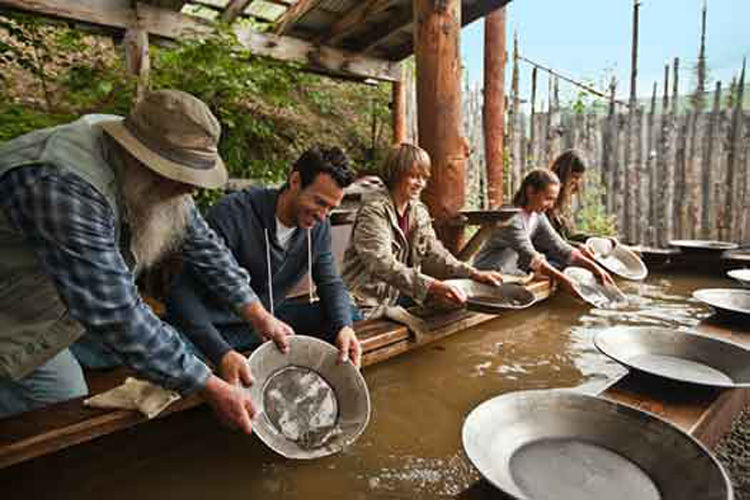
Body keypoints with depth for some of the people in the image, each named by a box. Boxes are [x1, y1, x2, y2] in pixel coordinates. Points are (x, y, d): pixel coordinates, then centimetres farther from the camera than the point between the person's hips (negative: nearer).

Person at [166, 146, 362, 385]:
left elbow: (331, 283, -1)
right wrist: (222, 353, -44)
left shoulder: (319, 227, -7)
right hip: (219, 327, -4)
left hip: (271, 319, 4)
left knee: (348, 315, -11)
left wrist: (344, 326, -23)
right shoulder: (234, 212, -26)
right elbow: (182, 293, -29)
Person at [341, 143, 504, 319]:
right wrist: (432, 286, -40)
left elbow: (434, 254, 7)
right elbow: (384, 265, -29)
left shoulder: (419, 211, 7)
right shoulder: (374, 211, -17)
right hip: (368, 306, -7)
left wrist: (474, 274, -7)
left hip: (400, 296, 7)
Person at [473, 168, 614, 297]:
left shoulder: (537, 216, 4)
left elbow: (561, 248, 0)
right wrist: (565, 280, -35)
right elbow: (531, 257, -29)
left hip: (511, 274, 8)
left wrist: (594, 268, -9)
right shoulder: (512, 218, -21)